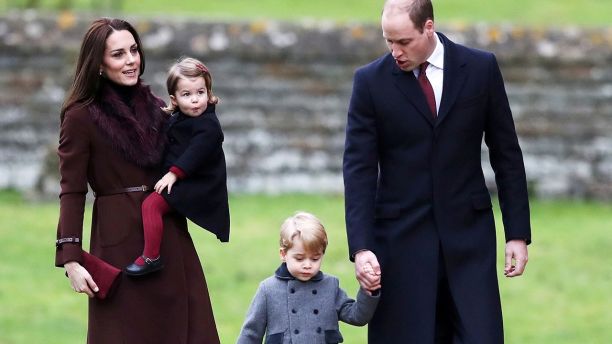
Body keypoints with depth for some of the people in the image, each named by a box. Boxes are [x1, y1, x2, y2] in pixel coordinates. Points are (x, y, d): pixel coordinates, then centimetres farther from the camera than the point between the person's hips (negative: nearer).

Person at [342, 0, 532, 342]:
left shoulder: (481, 69, 0)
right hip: (402, 237, -1)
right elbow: (359, 169, -5)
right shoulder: (371, 81, -3)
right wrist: (361, 247, -15)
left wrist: (518, 234, 2)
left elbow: (507, 155, 6)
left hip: (468, 234, 1)